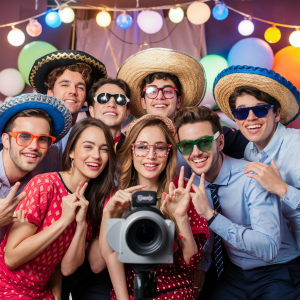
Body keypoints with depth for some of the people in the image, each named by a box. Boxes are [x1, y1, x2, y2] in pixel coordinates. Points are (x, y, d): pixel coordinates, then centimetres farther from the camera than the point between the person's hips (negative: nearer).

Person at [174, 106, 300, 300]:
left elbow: (269, 249, -30)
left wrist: (211, 216, -35)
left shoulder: (253, 177, -21)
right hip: (235, 273, 4)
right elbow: (204, 246, 7)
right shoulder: (192, 184, -4)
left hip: (278, 271, -4)